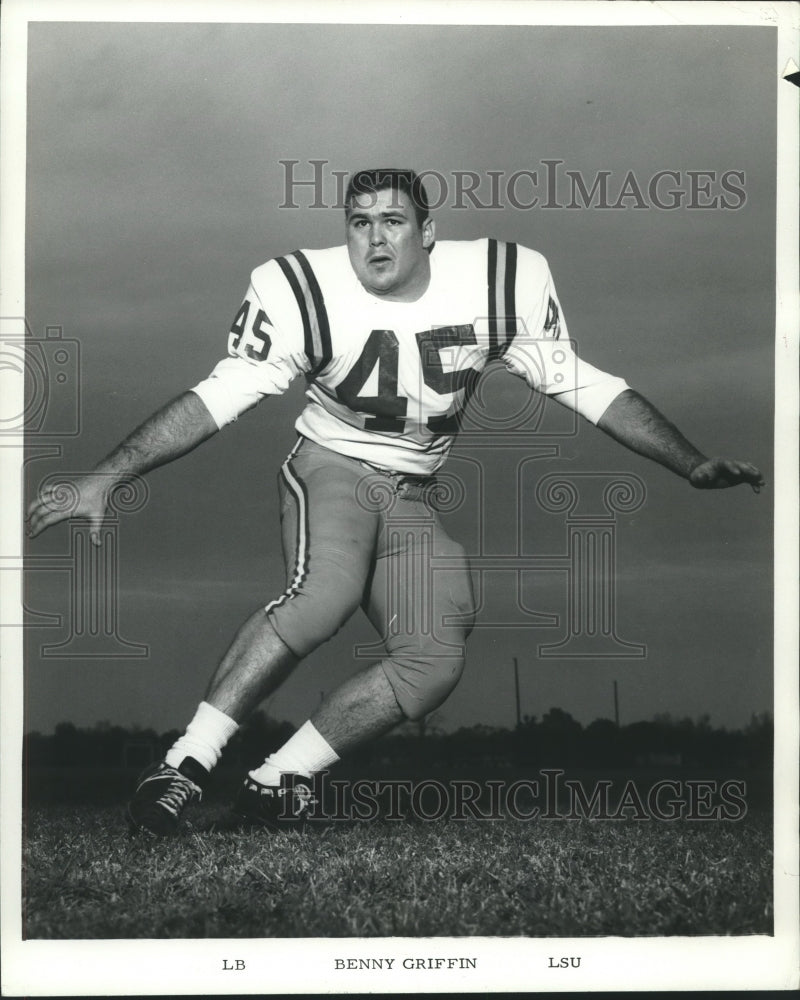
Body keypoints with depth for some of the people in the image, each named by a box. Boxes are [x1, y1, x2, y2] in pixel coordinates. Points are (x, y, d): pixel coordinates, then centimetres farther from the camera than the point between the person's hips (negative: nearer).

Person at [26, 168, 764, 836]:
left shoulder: (502, 283, -11)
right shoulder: (304, 292, -17)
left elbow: (582, 386, -3)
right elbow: (218, 399, -14)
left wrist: (695, 466, -6)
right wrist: (104, 479, -21)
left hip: (414, 498, 4)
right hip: (333, 468, -4)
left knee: (437, 661, -14)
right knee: (326, 595, -34)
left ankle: (278, 781, -6)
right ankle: (185, 764, -28)